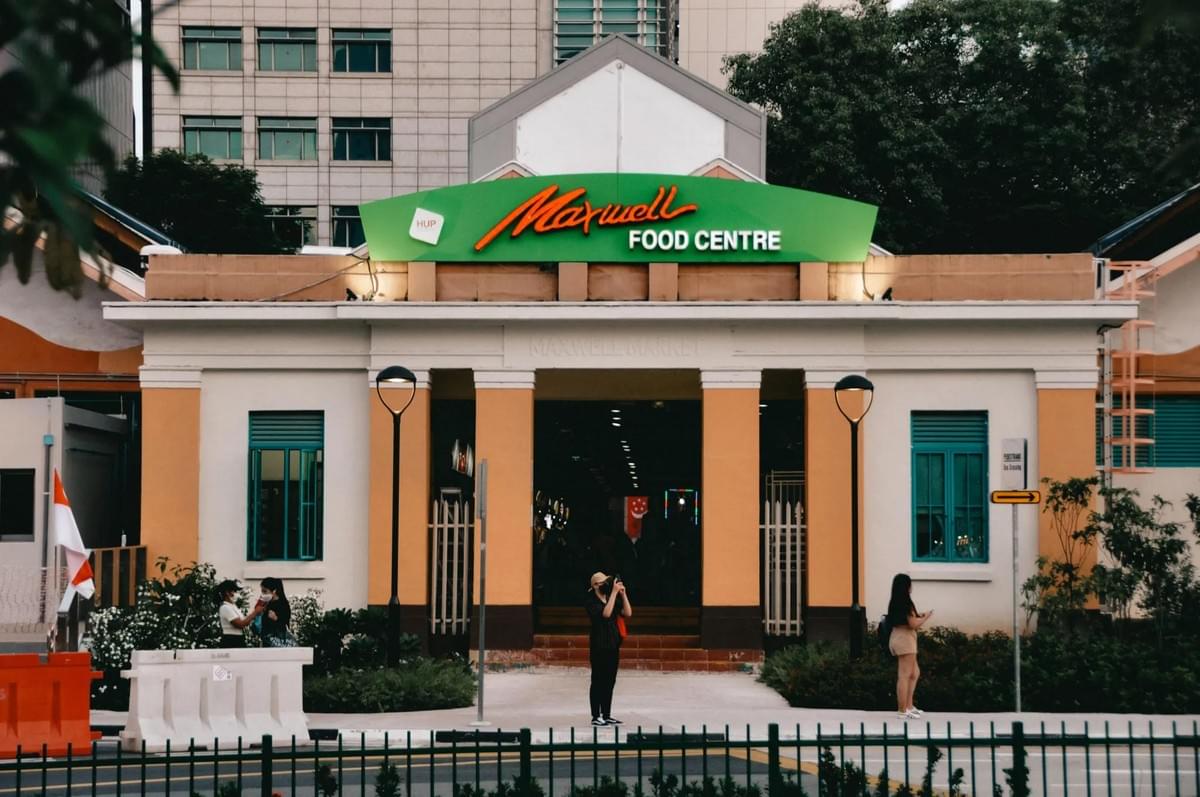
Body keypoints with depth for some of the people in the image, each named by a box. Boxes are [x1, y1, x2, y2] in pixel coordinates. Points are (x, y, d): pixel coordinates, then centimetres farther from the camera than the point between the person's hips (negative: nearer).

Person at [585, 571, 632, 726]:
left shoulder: (612, 599, 11)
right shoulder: (591, 602, -9)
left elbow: (627, 613, 3)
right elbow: (606, 613, -24)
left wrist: (623, 594, -6)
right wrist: (614, 592, -23)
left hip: (613, 646, 7)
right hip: (599, 647, -7)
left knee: (610, 681, 9)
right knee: (598, 681, -2)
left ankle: (606, 715, 15)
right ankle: (596, 716, 1)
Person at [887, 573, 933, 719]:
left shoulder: (894, 602, 12)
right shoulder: (906, 603, -14)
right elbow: (913, 624, -16)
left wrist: (918, 616, 17)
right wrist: (926, 617, -1)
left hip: (896, 637, 10)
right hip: (905, 639, -10)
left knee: (915, 673, 20)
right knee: (904, 676, -6)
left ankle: (908, 706, 23)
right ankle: (903, 711, -3)